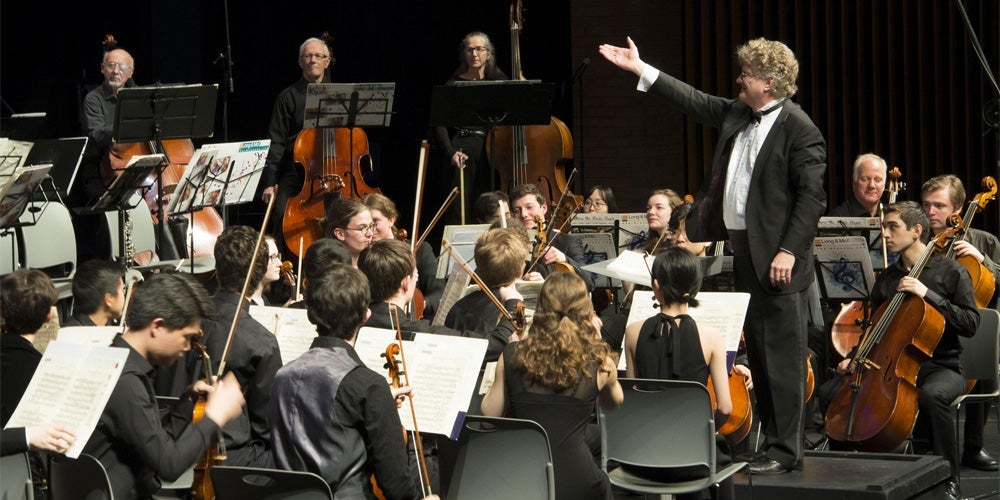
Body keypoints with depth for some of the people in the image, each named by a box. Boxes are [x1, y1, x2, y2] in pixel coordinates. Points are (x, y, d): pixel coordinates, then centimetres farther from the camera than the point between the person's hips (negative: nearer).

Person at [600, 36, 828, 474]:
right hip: (742, 249, 9)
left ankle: (786, 450, 0)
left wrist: (789, 250, -19)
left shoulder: (799, 129, -12)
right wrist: (639, 69, 22)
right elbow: (694, 100, 22)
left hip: (776, 258, -9)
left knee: (782, 355, -5)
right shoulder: (736, 114, 12)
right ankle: (771, 439, 20)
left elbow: (811, 196, -15)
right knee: (757, 352, 13)